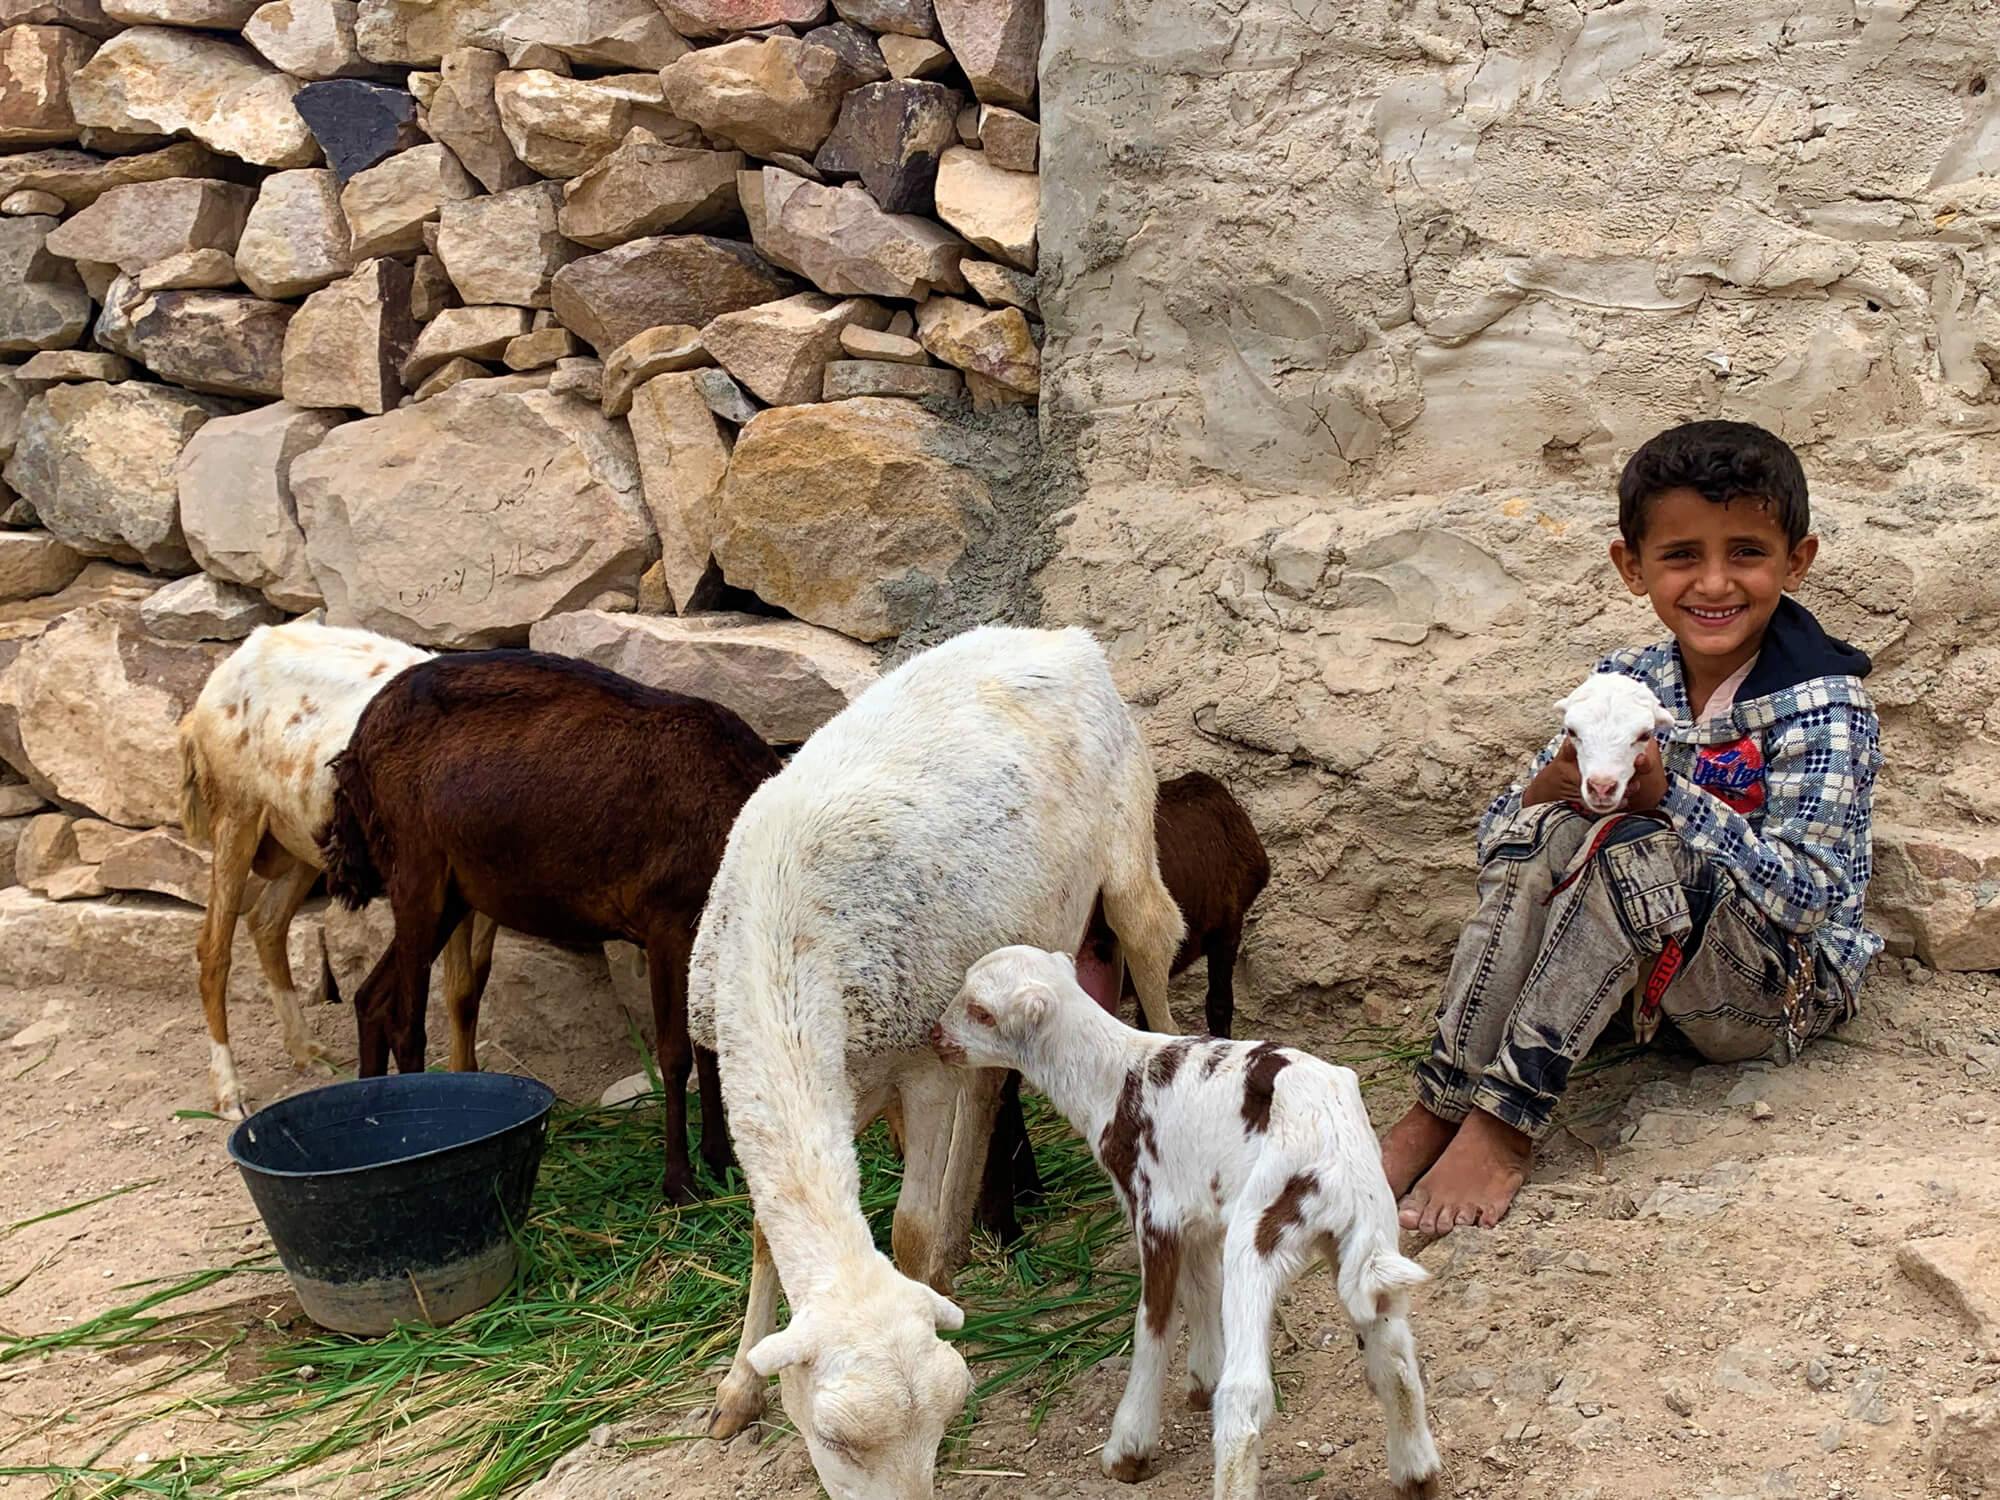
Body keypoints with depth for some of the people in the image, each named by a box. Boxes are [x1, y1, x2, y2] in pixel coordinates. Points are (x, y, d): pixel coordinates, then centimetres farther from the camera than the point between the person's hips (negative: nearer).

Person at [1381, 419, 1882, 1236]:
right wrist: (1552, 786, -24)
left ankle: (1507, 1121, -27)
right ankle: (1441, 1103, -22)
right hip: (1656, 962, 5)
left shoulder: (1823, 707, -15)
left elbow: (1807, 894, -25)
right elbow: (1496, 841, 0)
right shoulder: (1630, 680, 0)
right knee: (1544, 830, -22)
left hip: (1783, 990, -5)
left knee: (1634, 847, -32)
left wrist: (1668, 795, -34)